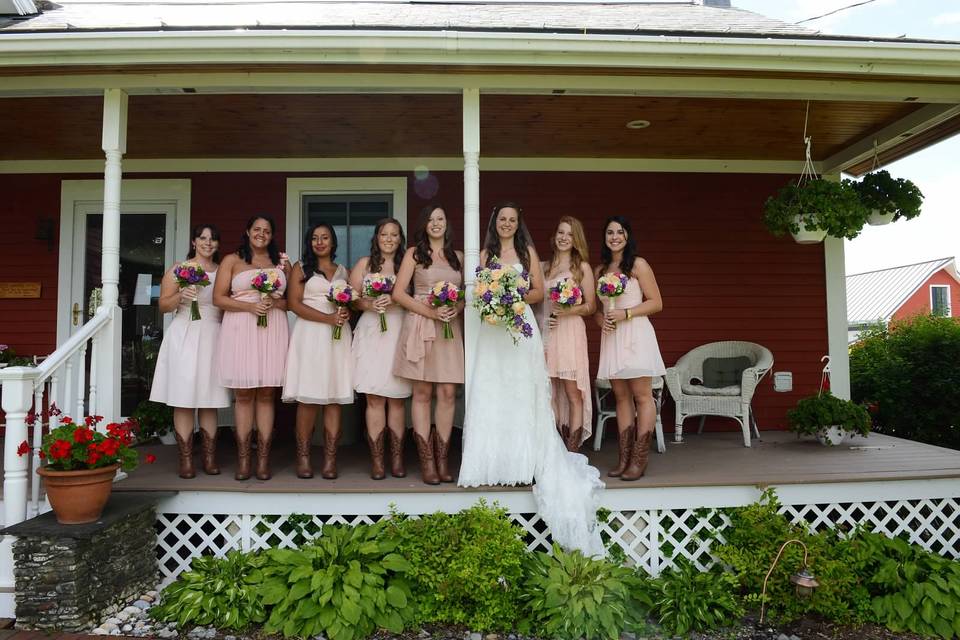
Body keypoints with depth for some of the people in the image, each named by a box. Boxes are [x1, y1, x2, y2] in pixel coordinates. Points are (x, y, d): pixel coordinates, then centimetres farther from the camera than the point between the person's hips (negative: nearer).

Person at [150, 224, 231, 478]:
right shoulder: (178, 270, 6)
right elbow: (163, 305, 3)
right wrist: (181, 296, -16)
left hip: (213, 337, 2)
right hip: (184, 336, -2)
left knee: (209, 400, 3)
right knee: (183, 399, -4)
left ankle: (210, 458, 7)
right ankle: (185, 460, 1)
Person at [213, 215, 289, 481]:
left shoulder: (282, 261, 15)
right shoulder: (232, 260, 9)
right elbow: (218, 298, 2)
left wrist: (275, 303, -7)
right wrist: (250, 306, -11)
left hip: (272, 330, 1)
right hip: (240, 330, -1)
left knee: (266, 394, 1)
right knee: (243, 394, -1)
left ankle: (263, 459, 5)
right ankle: (243, 459, 5)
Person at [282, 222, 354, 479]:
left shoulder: (343, 271, 19)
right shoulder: (301, 268, 10)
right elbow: (294, 303, -1)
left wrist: (346, 312, -4)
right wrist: (328, 318, -13)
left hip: (338, 337, 3)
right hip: (310, 335, -2)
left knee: (335, 396, -4)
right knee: (308, 398, -8)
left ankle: (330, 459, -2)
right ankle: (303, 457, -1)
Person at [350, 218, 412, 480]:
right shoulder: (364, 264, 14)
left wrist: (394, 301, -13)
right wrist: (369, 304, -10)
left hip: (400, 333, 0)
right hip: (371, 333, 0)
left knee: (397, 398, 2)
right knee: (374, 398, -4)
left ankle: (397, 457, 9)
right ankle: (377, 459, 2)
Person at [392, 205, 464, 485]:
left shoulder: (458, 256, 16)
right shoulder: (414, 253, 5)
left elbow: (467, 293, 18)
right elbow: (398, 293, -2)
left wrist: (456, 309, -5)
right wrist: (431, 312, -12)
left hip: (450, 328, 3)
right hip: (419, 326, -3)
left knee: (448, 393, 0)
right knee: (422, 393, -1)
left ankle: (442, 459, 9)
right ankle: (427, 461, 5)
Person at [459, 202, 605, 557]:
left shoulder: (527, 252, 11)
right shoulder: (485, 254, 14)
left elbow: (539, 291, 6)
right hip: (492, 328, 1)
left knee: (522, 393, -3)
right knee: (490, 394, -2)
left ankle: (524, 461, 3)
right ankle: (494, 462, 4)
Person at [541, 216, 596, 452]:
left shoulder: (582, 267, 5)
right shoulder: (544, 267, 16)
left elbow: (591, 306, 3)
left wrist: (568, 311, -14)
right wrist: (545, 317, -1)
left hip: (570, 332, -4)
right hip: (546, 332, 4)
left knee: (573, 393, -5)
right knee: (550, 394, 4)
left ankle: (572, 453, -2)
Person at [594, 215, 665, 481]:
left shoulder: (638, 265, -1)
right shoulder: (600, 270, 14)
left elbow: (656, 303, -3)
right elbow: (595, 307, 20)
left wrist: (626, 313, -13)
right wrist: (600, 319, -2)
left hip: (636, 335, -5)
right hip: (611, 337, 5)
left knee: (642, 396, -4)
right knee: (621, 397, 7)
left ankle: (639, 460, 0)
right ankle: (624, 459, 10)